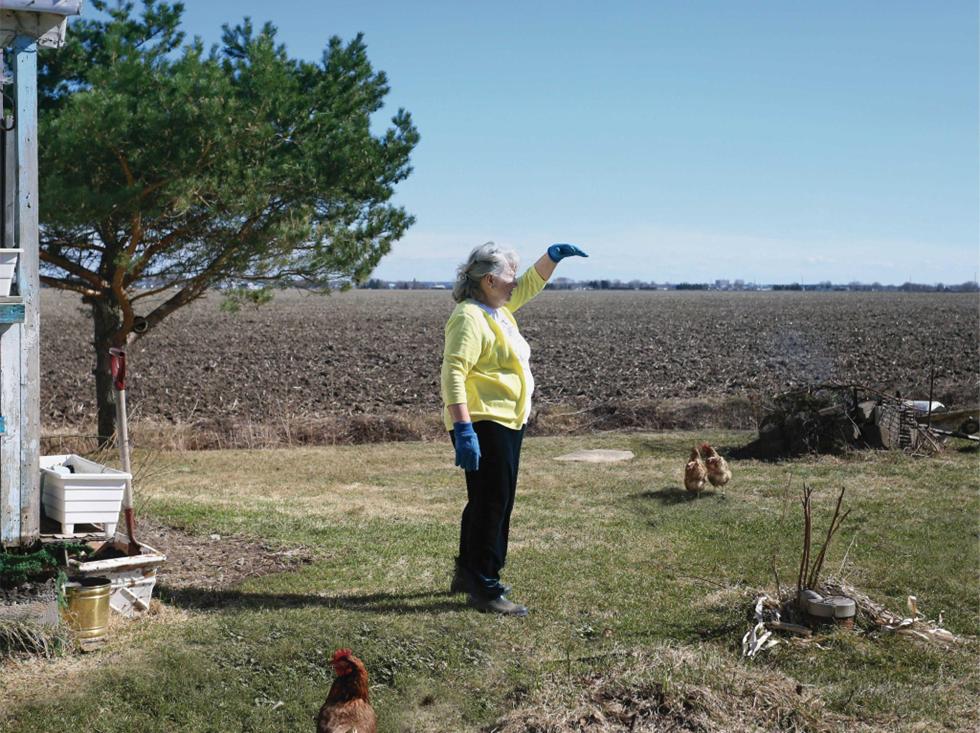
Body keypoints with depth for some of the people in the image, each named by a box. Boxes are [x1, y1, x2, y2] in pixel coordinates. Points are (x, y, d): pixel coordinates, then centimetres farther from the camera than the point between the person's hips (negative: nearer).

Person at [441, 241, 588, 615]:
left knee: (492, 501, 19)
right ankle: (484, 588, 0)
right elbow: (453, 374, -25)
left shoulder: (498, 309, 13)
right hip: (484, 424, -11)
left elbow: (531, 282, 29)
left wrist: (553, 255, 11)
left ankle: (468, 574, 32)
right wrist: (463, 429, -31)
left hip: (507, 423, 11)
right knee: (491, 502, -7)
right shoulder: (470, 317, -17)